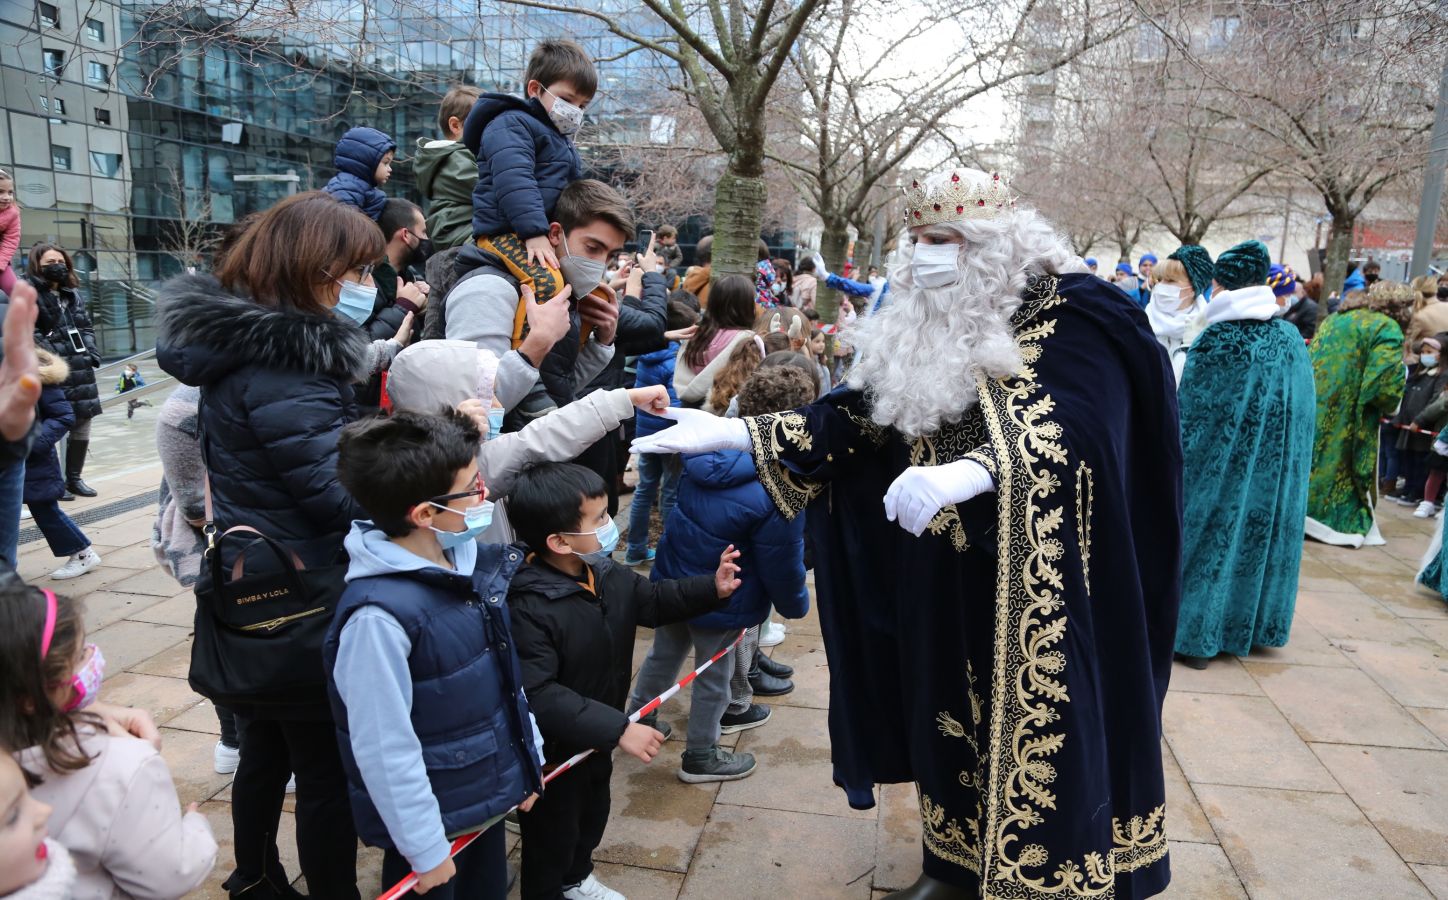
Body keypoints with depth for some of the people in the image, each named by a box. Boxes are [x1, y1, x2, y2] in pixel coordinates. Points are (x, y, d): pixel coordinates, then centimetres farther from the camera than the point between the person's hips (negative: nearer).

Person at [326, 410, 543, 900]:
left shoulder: (470, 561, -5)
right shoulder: (379, 614, -30)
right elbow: (386, 749, -23)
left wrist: (527, 758, 13)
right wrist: (425, 848, -14)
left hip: (489, 792, 7)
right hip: (432, 817, -7)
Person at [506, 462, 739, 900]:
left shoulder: (606, 573, -9)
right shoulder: (527, 610, -36)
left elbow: (653, 599, 8)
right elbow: (538, 697, -39)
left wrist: (712, 588, -6)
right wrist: (619, 729, -41)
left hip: (595, 739, 8)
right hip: (549, 754, -8)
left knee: (592, 816, 31)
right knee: (552, 839, 16)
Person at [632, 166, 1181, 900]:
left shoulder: (1070, 314, -12)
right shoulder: (923, 331, 6)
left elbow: (1073, 427, -25)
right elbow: (856, 416, 2)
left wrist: (968, 474, -42)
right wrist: (732, 433, -6)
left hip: (1036, 586, -5)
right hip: (944, 578, 6)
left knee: (1039, 728, 3)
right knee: (950, 717, 15)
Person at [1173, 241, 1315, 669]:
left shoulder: (1217, 340, -15)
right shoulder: (1291, 338, 2)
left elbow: (1189, 411, -10)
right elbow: (1303, 411, 8)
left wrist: (1176, 455, 2)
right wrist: (1282, 448, 19)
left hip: (1221, 464, -5)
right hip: (1278, 467, 6)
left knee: (1212, 534, 3)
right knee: (1263, 529, 16)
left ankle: (1197, 633, 7)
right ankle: (1253, 624, 29)